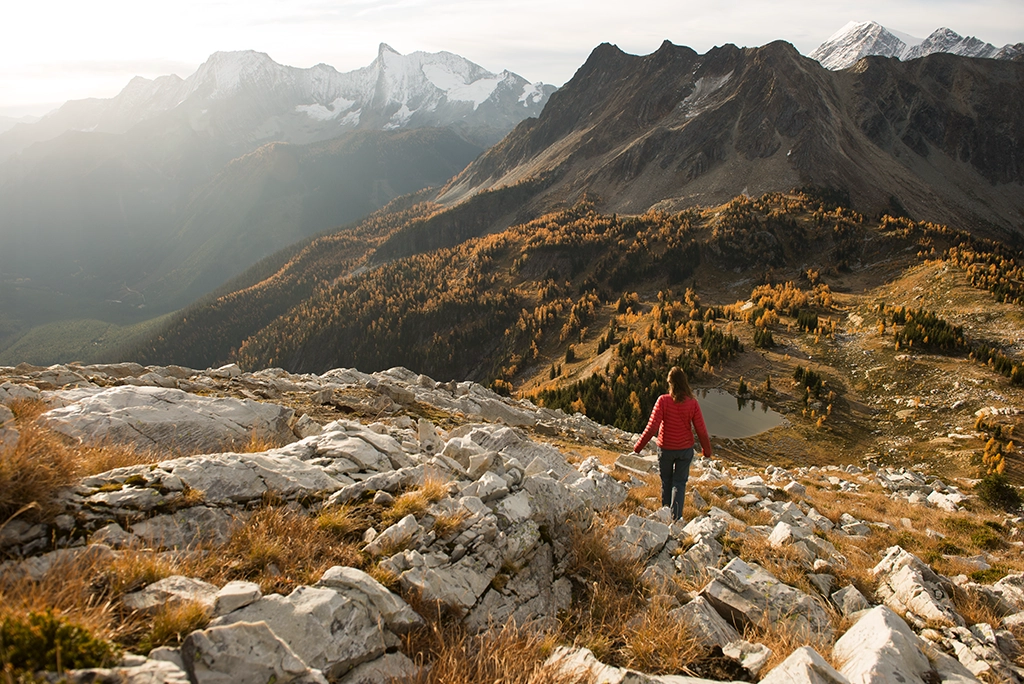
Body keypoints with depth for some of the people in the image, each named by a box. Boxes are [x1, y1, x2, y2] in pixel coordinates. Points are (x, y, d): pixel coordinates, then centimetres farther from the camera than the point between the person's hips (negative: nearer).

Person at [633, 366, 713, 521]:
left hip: (666, 449, -1)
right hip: (685, 449, 1)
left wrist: (638, 447, -11)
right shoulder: (692, 403, -12)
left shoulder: (663, 400, -18)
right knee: (679, 483, 12)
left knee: (666, 481, 19)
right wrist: (707, 450, 10)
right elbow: (701, 430, -6)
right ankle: (676, 517, 6)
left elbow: (652, 428, -20)